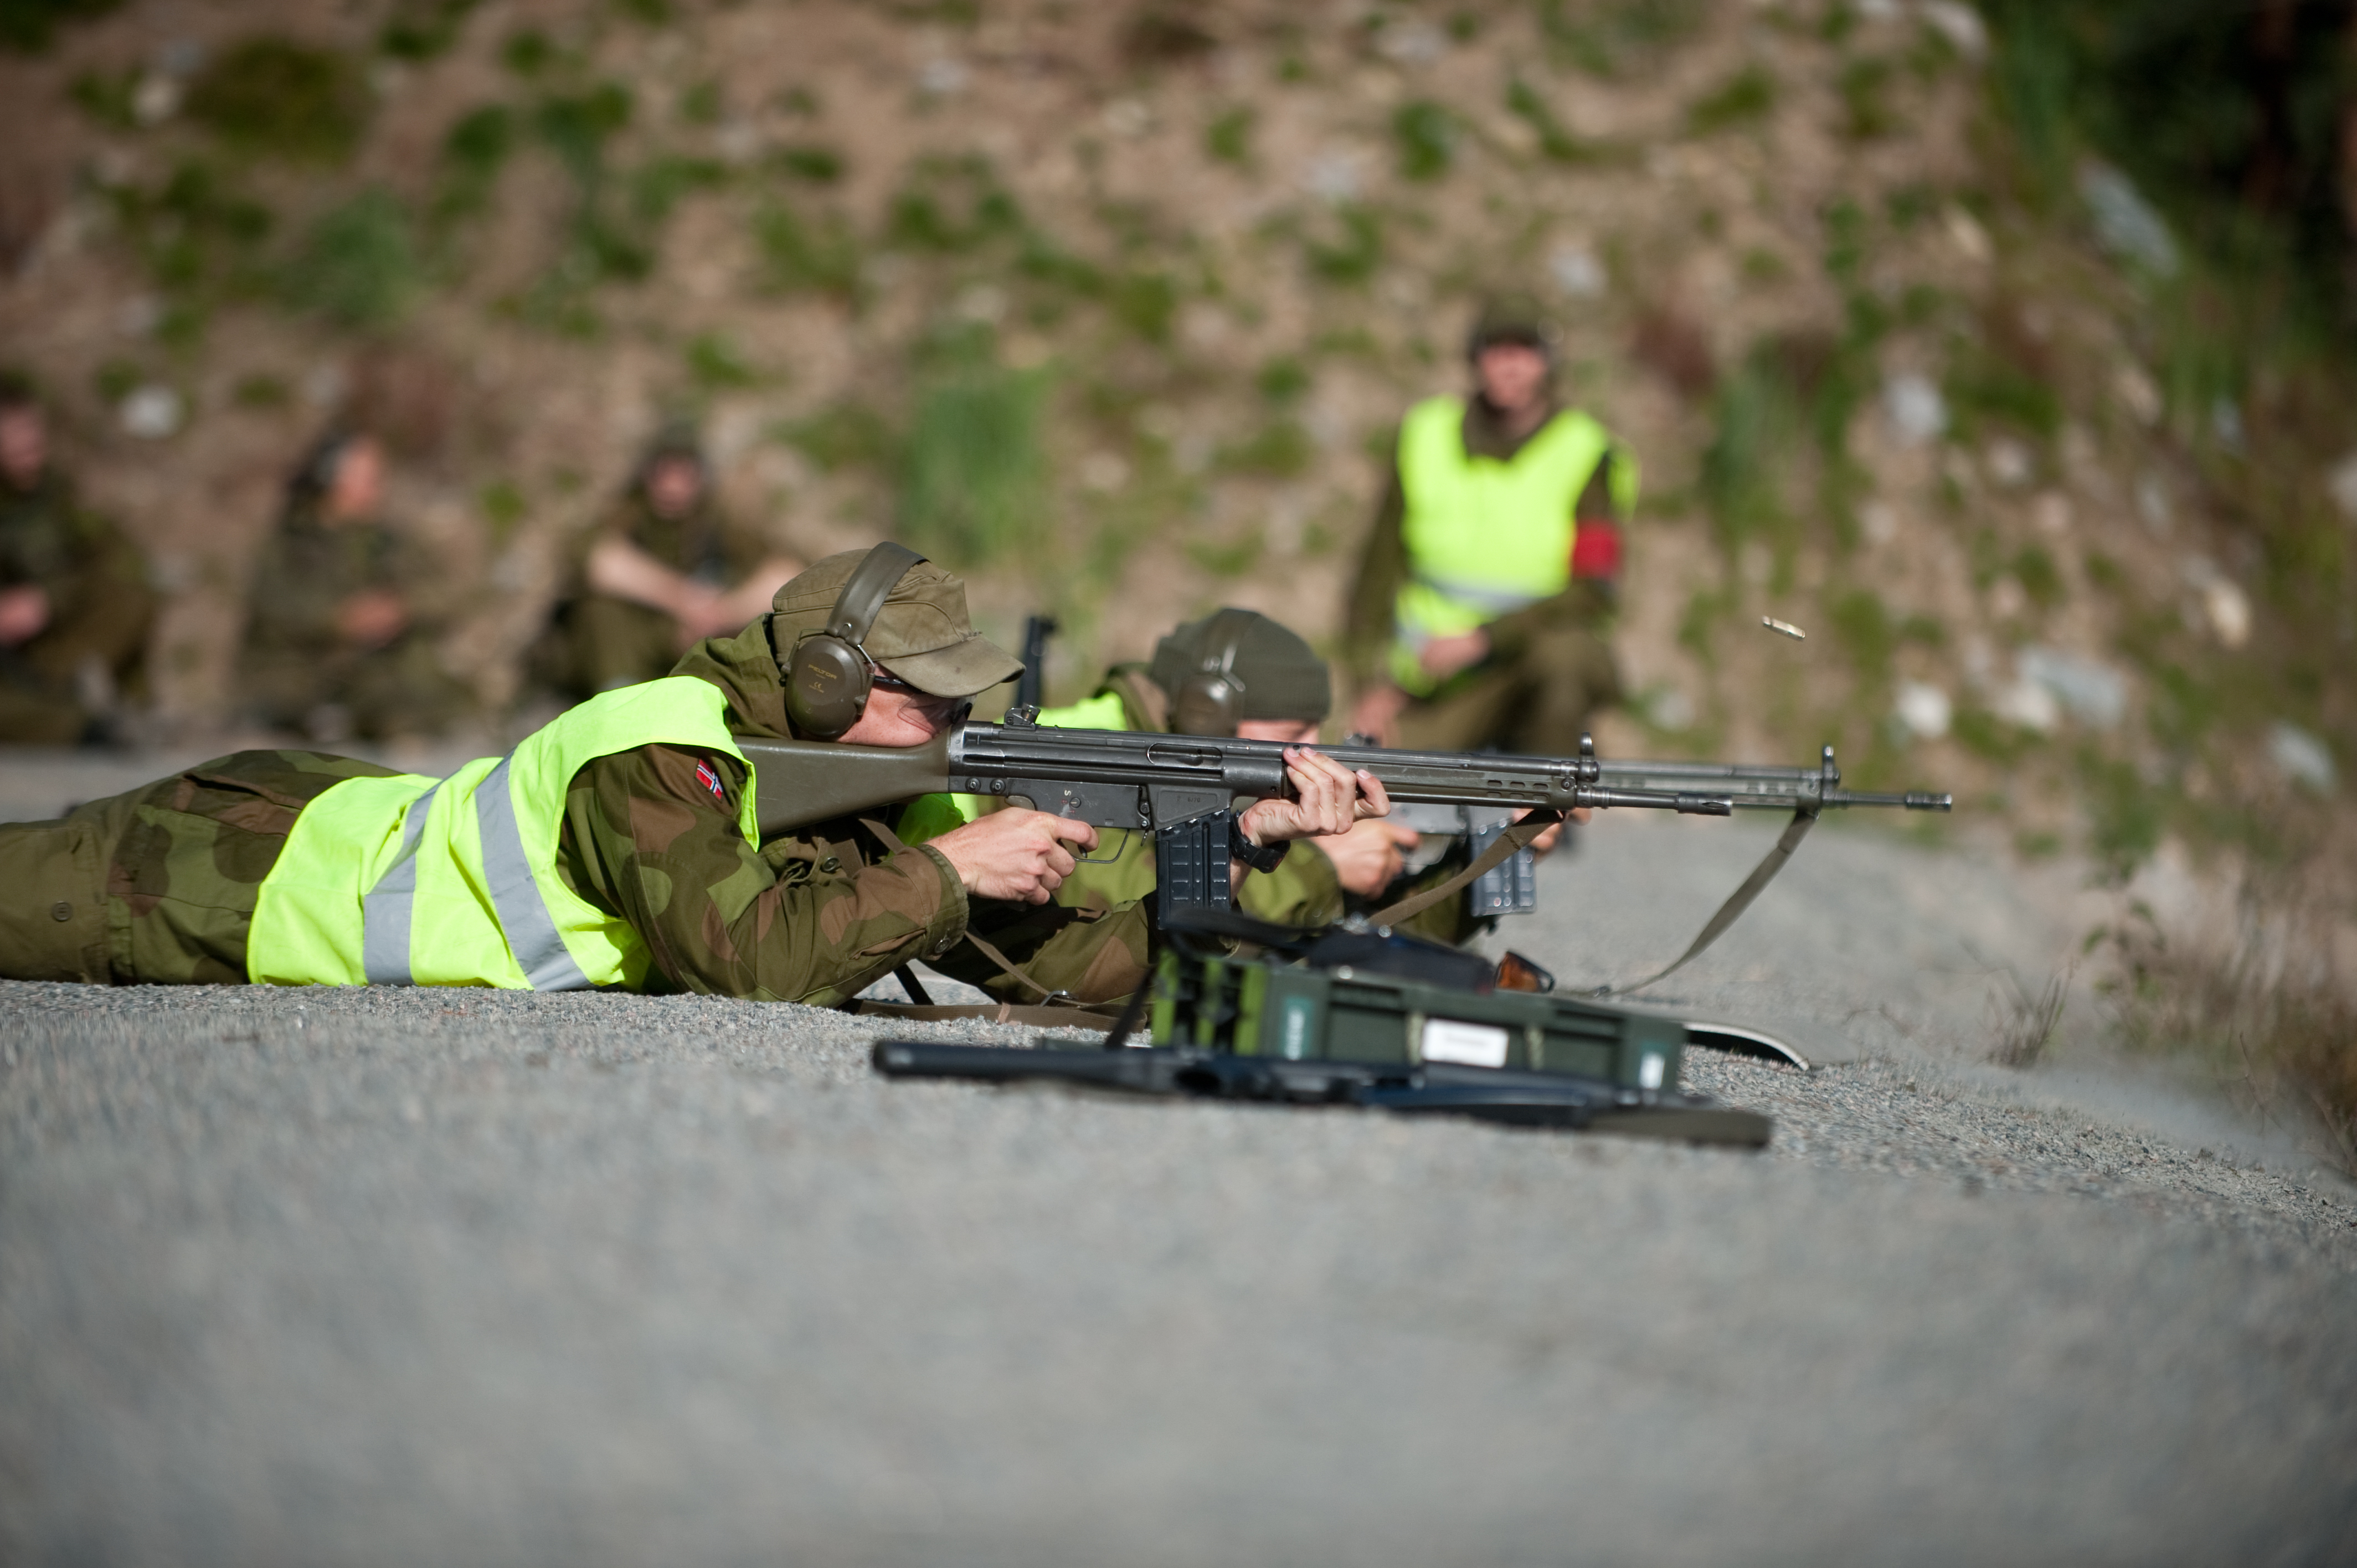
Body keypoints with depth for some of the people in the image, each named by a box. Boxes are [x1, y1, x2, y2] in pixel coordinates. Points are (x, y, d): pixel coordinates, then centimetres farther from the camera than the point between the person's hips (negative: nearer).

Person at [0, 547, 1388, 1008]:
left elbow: (1060, 955, -11)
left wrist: (1249, 849, -23)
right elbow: (754, 956, -43)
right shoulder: (658, 757, -32)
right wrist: (950, 870, -35)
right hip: (257, 868, -7)